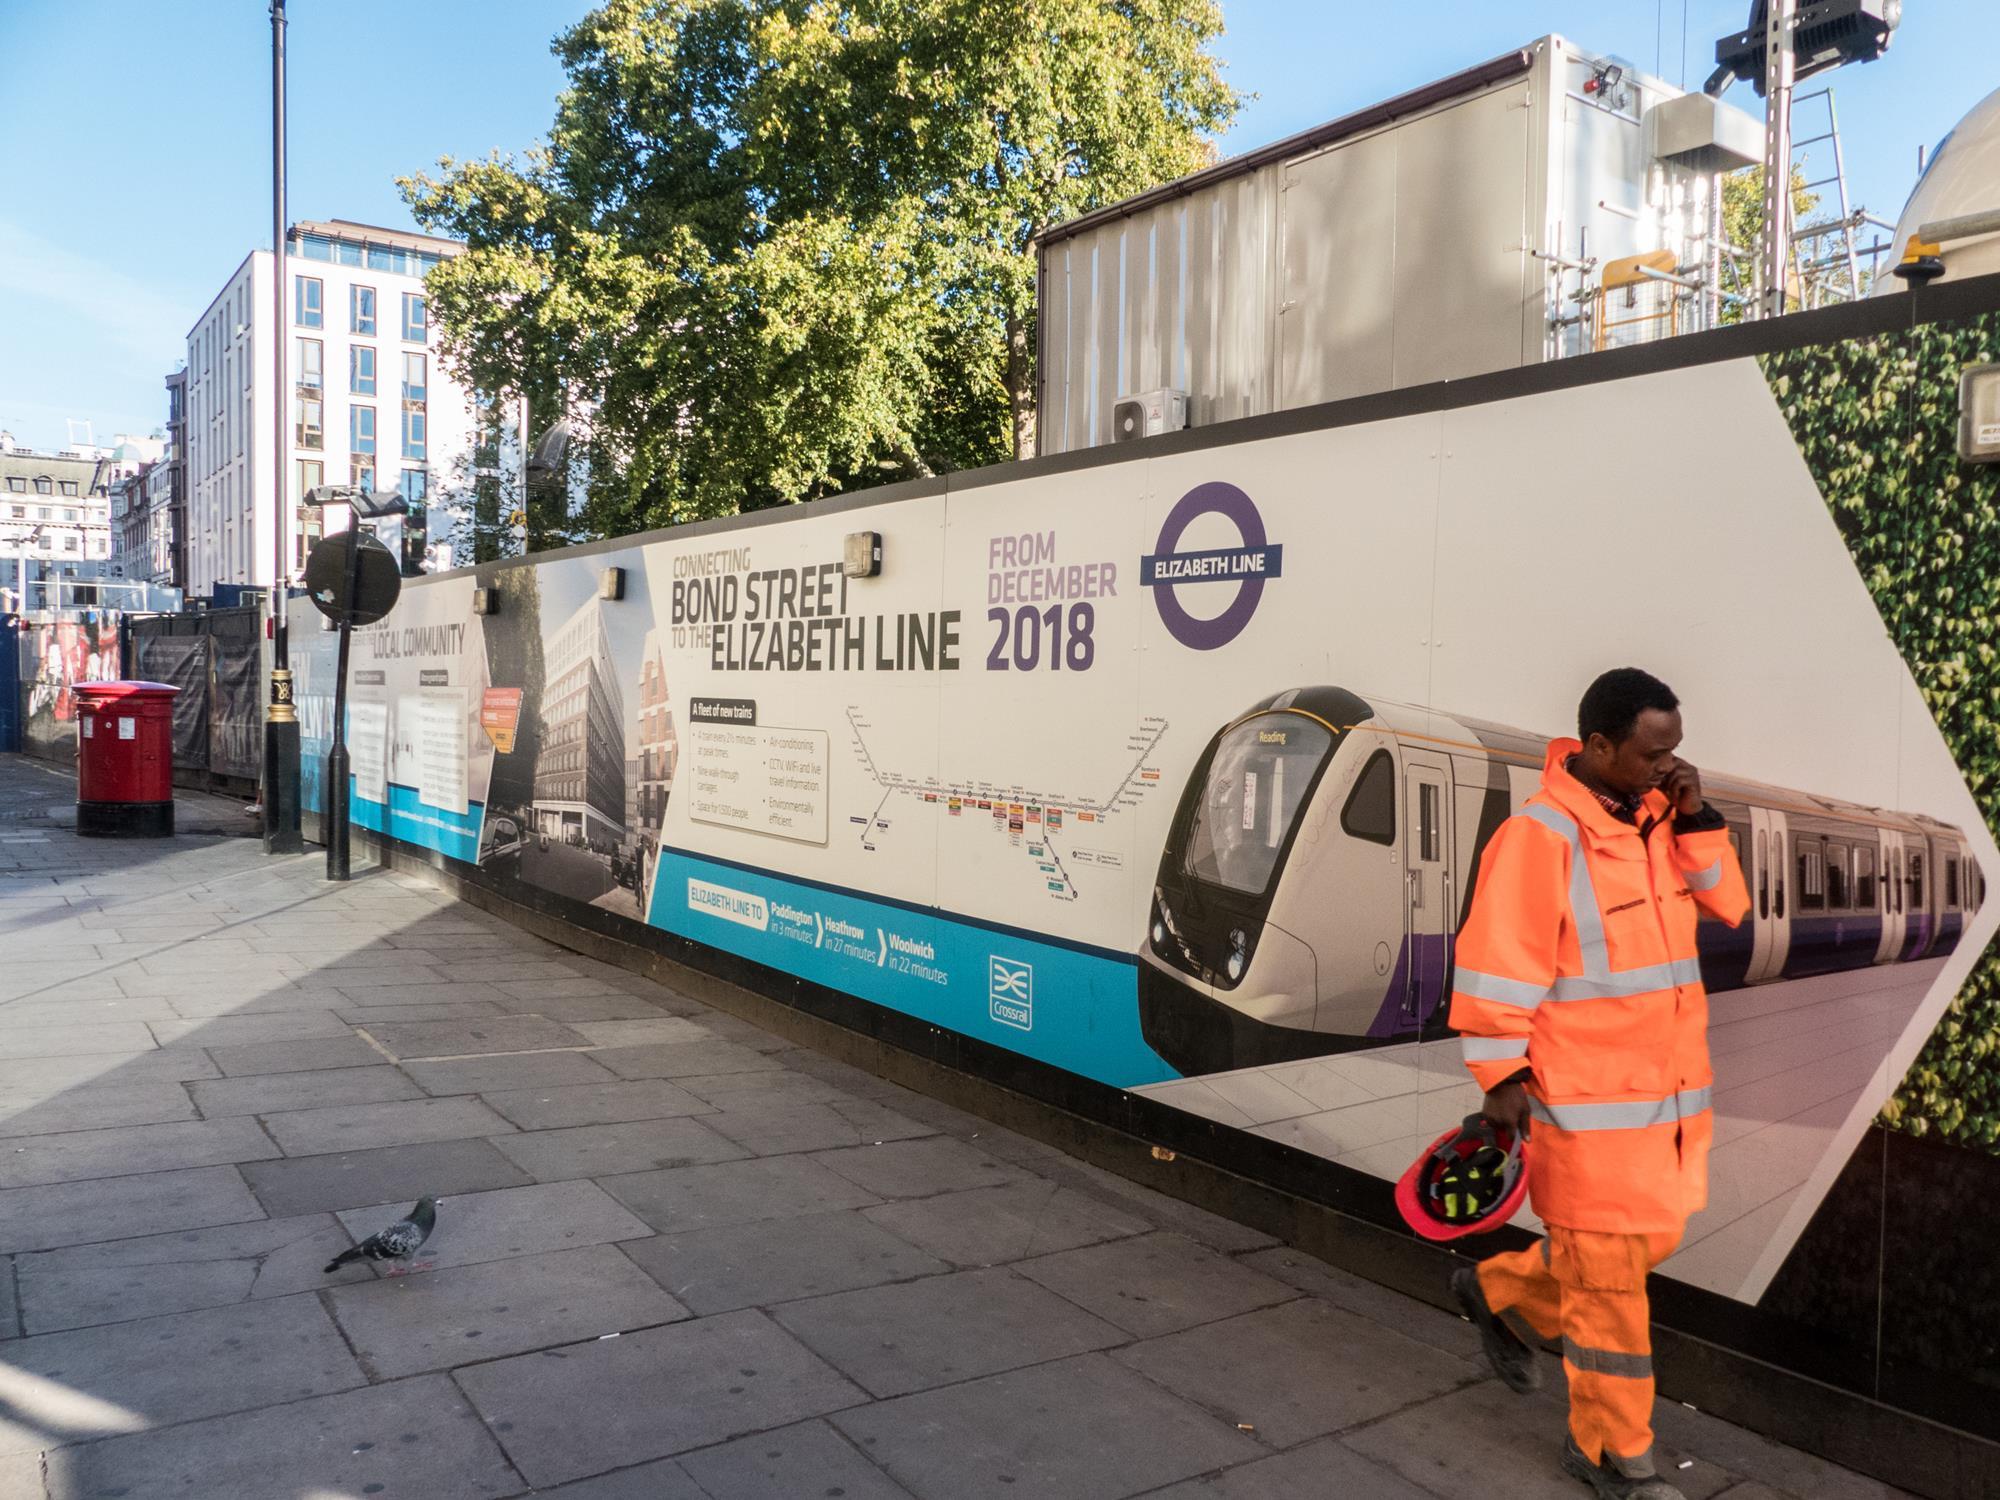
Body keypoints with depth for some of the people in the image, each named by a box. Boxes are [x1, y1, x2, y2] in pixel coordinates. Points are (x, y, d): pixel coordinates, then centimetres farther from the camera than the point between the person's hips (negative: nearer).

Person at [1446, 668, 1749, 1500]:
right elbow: (1494, 964, -17)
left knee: (1647, 1242, 20)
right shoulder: (1539, 837, -18)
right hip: (1590, 1100, -8)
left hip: (1668, 1090, 8)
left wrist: (1697, 819, -7)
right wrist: (1503, 1076, -15)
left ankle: (1495, 1289, 40)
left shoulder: (1657, 818, 6)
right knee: (1610, 1273, 4)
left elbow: (1727, 904, 6)